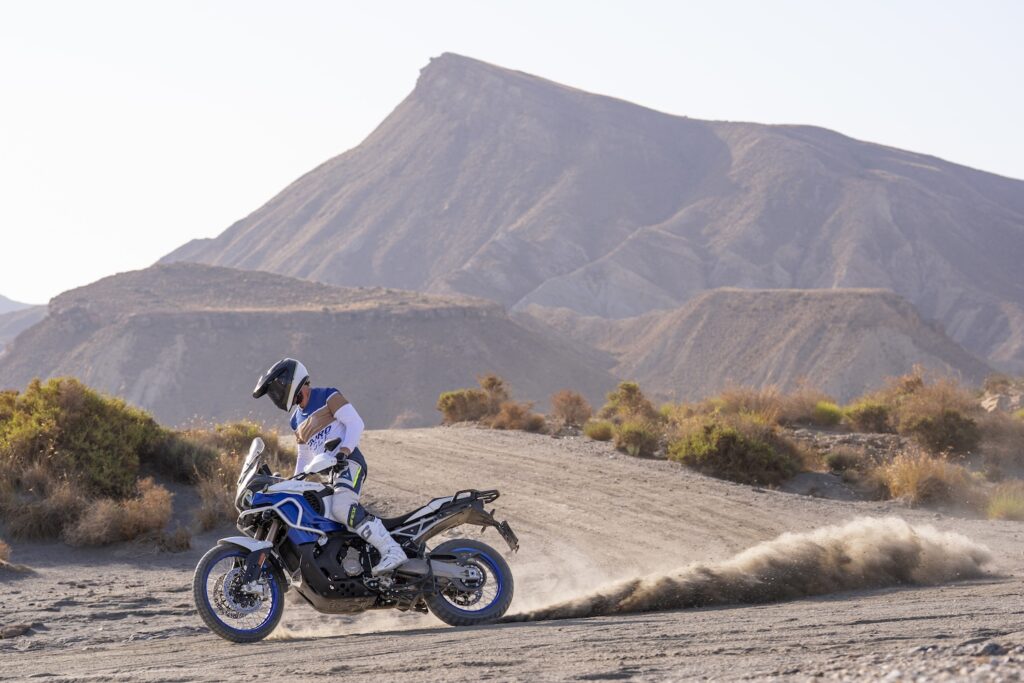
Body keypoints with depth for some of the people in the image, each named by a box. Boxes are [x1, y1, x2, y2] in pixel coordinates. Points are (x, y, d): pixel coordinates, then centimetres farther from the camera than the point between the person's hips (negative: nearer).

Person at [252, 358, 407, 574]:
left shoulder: (327, 397, 2)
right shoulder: (297, 421, 26)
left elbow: (355, 422, -8)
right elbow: (304, 457, 32)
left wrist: (344, 450, -23)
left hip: (349, 463, -9)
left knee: (342, 508, -33)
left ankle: (392, 551, -38)